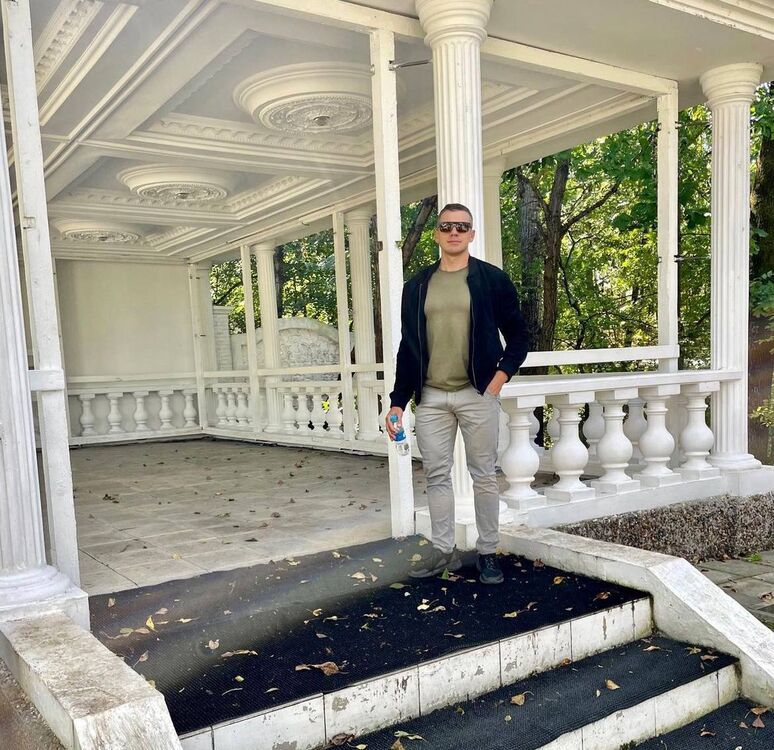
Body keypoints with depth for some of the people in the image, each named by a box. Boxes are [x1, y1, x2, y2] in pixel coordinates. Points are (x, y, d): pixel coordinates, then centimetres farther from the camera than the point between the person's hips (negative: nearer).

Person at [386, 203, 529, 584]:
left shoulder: (492, 279, 2)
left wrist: (502, 374, -8)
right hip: (430, 397, 3)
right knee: (437, 476, 7)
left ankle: (488, 552, 18)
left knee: (483, 476, 6)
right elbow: (408, 346, 10)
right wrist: (398, 401, 5)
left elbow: (518, 334, 6)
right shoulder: (417, 285, 9)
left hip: (477, 395, -2)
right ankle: (443, 550, 19)